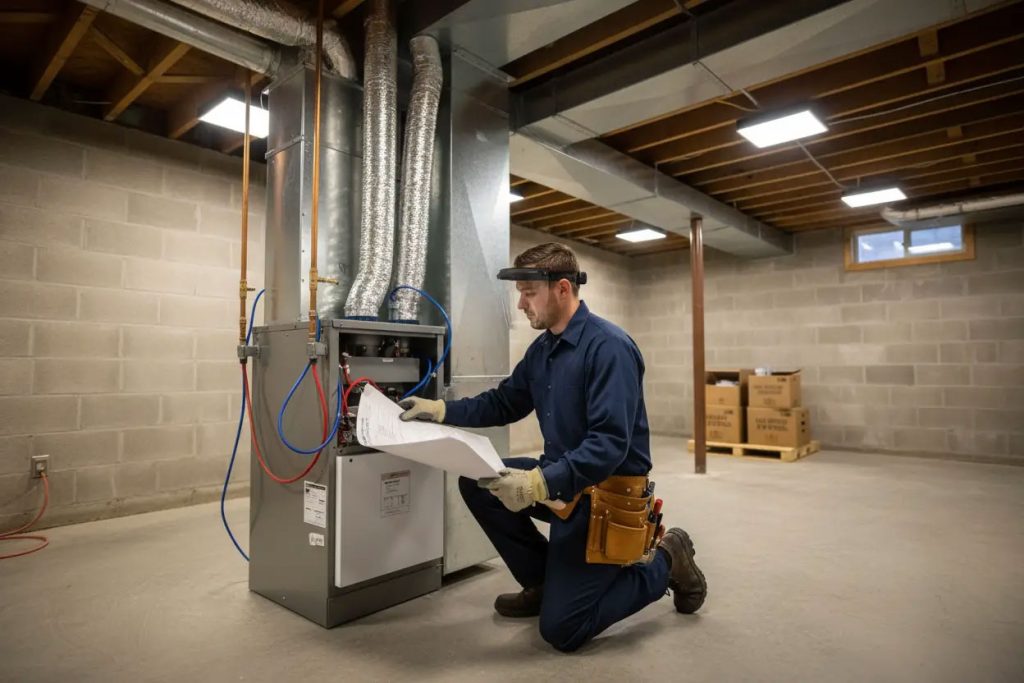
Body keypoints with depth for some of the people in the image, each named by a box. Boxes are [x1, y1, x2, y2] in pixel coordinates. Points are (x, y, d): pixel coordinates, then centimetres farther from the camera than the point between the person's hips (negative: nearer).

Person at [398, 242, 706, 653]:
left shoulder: (609, 346, -23)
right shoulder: (542, 348, 4)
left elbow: (610, 444, -29)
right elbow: (503, 403, 12)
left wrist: (540, 483, -38)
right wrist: (440, 410, 1)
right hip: (560, 478, 8)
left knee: (561, 630, -5)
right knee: (476, 483, -2)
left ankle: (664, 563, 15)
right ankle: (545, 581, 14)